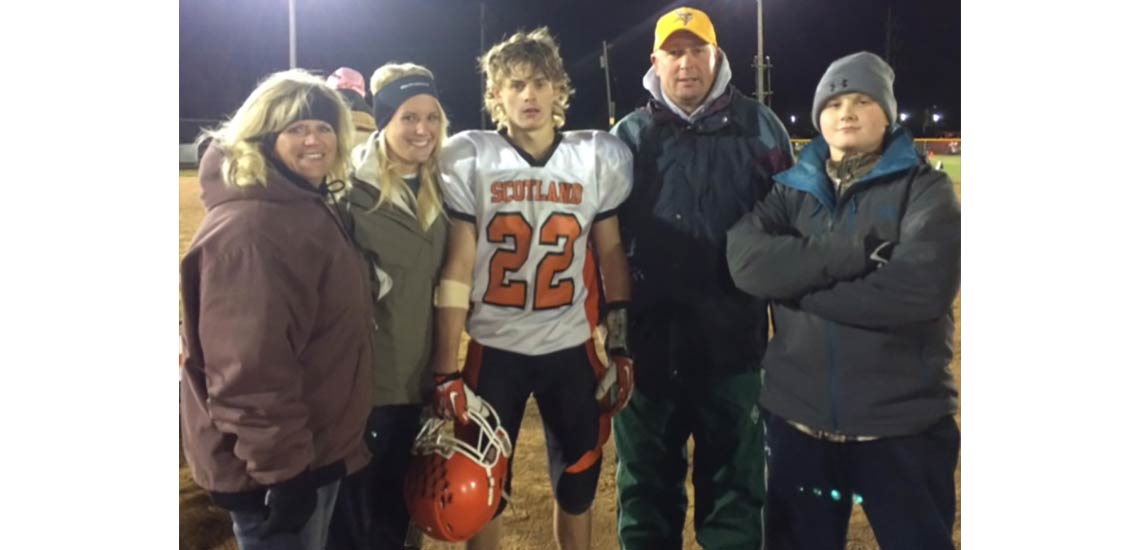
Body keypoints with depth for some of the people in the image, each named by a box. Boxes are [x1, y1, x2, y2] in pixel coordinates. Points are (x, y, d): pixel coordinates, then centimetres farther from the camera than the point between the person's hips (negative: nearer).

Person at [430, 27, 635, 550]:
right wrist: (445, 370, -10)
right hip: (494, 348, -1)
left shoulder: (598, 156, -1)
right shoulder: (468, 158, -7)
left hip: (572, 347, 2)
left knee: (578, 483, 15)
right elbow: (456, 268, -7)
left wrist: (621, 347, 4)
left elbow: (611, 254, 5)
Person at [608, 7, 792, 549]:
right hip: (649, 338, 1)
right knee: (646, 480, 16)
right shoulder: (630, 136, 3)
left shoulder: (759, 127, 2)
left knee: (736, 481, 14)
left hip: (734, 338, 0)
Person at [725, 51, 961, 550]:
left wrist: (798, 283, -13)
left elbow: (920, 287, -20)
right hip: (798, 416, 3)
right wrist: (852, 252, -21)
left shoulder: (925, 189, -2)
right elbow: (746, 260, -13)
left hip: (901, 422, -3)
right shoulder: (792, 189, 6)